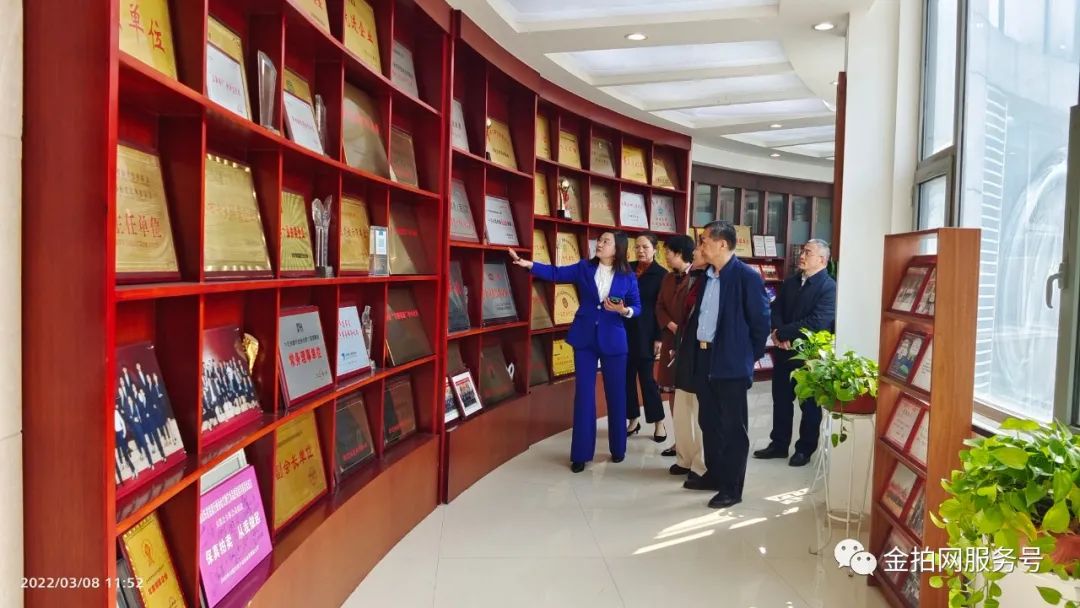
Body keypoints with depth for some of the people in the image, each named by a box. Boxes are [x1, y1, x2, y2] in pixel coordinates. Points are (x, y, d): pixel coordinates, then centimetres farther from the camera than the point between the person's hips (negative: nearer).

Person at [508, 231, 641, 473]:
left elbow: (637, 307, 1)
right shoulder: (584, 268, 2)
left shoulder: (627, 277, -2)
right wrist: (528, 264, -16)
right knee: (584, 394, 2)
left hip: (613, 341, -1)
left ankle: (618, 448, 25)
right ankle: (581, 454, 9)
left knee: (615, 394, 8)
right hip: (585, 339, 1)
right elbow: (556, 274, -5)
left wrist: (623, 311, -21)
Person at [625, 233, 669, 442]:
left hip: (646, 332, -4)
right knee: (628, 376, 7)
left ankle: (659, 422, 11)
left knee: (646, 377, -2)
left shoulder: (661, 274, -4)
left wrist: (659, 337, -11)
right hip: (626, 330, 5)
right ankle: (633, 420, 18)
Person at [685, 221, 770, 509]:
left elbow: (761, 321, -10)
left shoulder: (747, 277, -13)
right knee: (708, 421, 17)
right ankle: (714, 474, 31)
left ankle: (732, 488, 11)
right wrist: (695, 348, 14)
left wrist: (750, 356, -3)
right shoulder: (705, 275, 9)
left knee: (733, 427, 2)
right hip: (704, 357, 8)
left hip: (731, 362, -8)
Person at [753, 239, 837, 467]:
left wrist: (782, 333, -18)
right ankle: (779, 444, 26)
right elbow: (775, 310, 7)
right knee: (781, 399, 13)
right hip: (785, 351, 6)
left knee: (809, 403, 8)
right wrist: (778, 333, -14)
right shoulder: (789, 282, 10)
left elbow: (818, 322, -23)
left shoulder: (829, 287, -13)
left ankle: (805, 449, 21)